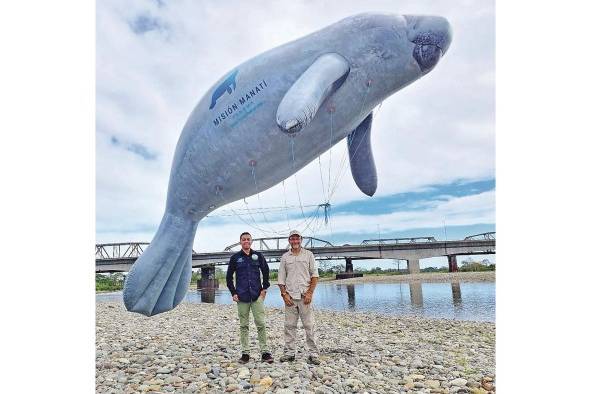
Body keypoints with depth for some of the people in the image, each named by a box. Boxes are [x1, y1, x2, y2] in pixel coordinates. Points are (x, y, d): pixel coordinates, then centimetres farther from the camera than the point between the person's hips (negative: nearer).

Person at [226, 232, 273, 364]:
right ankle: (245, 353, 14)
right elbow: (229, 277, 9)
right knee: (244, 325, 6)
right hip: (242, 297, 0)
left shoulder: (258, 256, 7)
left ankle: (265, 352, 4)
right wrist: (233, 292, 2)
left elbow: (266, 272, 12)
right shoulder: (235, 258, 5)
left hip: (257, 296, 0)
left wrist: (264, 288, 4)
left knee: (261, 323, -3)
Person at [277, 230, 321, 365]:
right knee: (289, 326, 6)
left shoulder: (308, 254, 6)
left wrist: (310, 293, -7)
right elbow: (281, 278, 9)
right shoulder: (285, 257, 10)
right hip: (290, 296, 2)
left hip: (304, 296, -2)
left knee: (309, 325, 0)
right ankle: (289, 353, 15)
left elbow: (314, 275, 2)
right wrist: (284, 294, -2)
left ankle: (313, 354, 7)